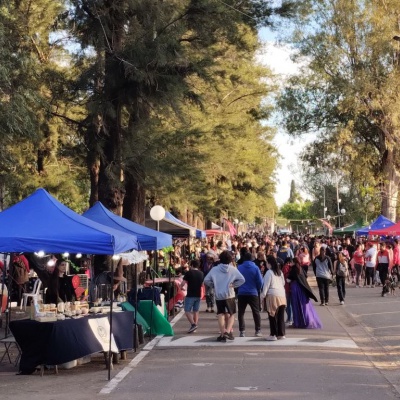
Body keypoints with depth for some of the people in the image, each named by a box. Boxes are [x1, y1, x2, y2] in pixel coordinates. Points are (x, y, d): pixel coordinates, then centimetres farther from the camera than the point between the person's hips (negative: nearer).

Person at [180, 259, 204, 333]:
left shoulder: (189, 273, -11)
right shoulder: (201, 274, 7)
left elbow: (183, 283, -13)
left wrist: (181, 287, 7)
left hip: (190, 295, -6)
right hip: (198, 295, 6)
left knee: (187, 311, -2)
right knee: (196, 311, 12)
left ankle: (193, 324, -17)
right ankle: (195, 325, 12)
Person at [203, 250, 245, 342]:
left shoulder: (214, 269, -2)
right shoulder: (233, 269, -4)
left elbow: (206, 280, -4)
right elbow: (242, 279, -7)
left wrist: (214, 285, 8)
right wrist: (234, 285, 2)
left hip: (218, 296, 1)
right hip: (229, 295, -1)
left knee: (221, 314, 8)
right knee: (231, 314, 10)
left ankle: (222, 334, 1)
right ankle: (228, 331, -9)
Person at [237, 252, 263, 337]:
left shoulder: (239, 268, -2)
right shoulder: (255, 268, -5)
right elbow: (260, 281, -5)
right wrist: (258, 290, 12)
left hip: (241, 293, 0)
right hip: (253, 293, 0)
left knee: (241, 313, 7)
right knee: (256, 312, 11)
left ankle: (242, 331, -1)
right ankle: (258, 330, 10)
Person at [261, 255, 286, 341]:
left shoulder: (269, 272, -7)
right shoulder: (280, 272, 16)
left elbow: (266, 285, -9)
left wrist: (263, 295, -4)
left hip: (273, 295, -7)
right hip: (282, 295, 7)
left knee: (273, 316, -2)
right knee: (281, 316, 10)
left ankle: (273, 335, -2)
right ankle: (281, 334, 13)